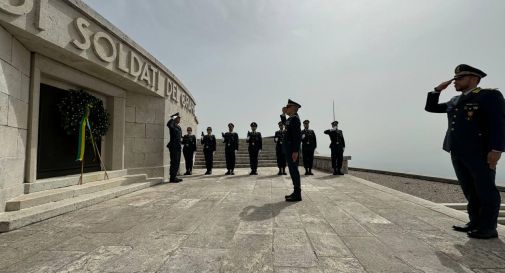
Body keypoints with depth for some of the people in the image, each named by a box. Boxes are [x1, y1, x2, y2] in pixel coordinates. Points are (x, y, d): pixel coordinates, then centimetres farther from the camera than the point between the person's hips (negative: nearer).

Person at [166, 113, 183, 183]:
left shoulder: (179, 127, 18)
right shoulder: (172, 125, -8)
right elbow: (168, 124, -33)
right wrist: (173, 118, -20)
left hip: (178, 147, 9)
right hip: (173, 147, -9)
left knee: (177, 162, 11)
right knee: (174, 162, -8)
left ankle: (174, 177, 19)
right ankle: (172, 178, -2)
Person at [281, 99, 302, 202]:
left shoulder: (295, 118, -15)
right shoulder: (291, 118, 14)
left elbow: (298, 136, -22)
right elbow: (284, 123, 37)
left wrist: (295, 151, -25)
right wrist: (283, 114, 21)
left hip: (292, 149, -10)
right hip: (289, 149, 10)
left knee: (294, 170, -5)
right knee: (293, 170, 14)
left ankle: (297, 195, 3)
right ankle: (296, 192, 23)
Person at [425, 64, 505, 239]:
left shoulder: (490, 95, -2)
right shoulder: (454, 101, 18)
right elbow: (430, 107, 25)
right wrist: (437, 90, 13)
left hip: (480, 152, -7)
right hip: (458, 153, 7)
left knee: (486, 191, 2)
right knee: (470, 191, 12)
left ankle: (488, 228, 11)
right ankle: (475, 223, 20)